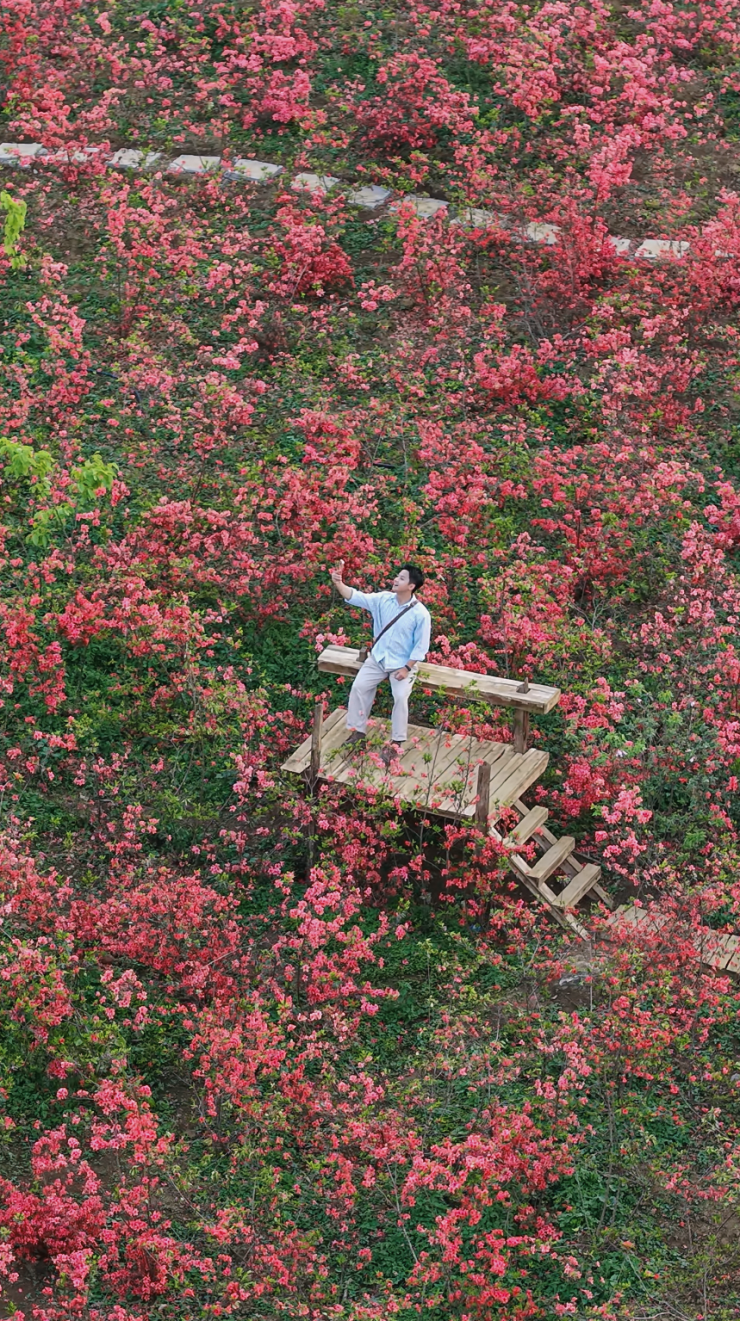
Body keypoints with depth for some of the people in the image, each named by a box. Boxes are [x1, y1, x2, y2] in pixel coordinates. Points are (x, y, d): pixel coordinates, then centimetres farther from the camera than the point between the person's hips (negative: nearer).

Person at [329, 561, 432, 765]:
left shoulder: (420, 614, -20)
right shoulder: (383, 599, -9)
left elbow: (421, 646, -15)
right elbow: (356, 597, -16)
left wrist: (406, 668, -18)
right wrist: (338, 583, -33)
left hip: (403, 663, -5)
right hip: (378, 657, 5)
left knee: (400, 697, -19)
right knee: (359, 687, -3)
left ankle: (396, 743, -5)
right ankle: (358, 733, 12)